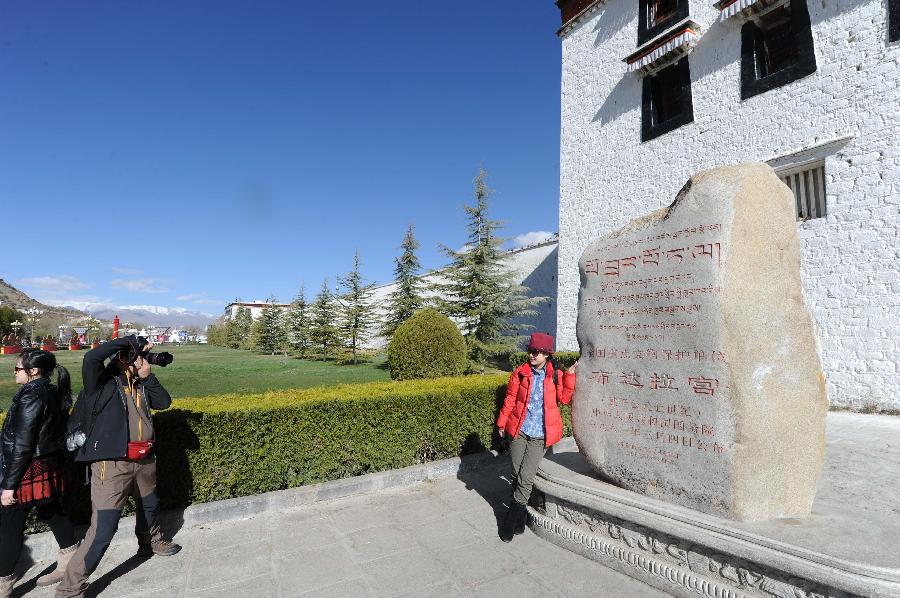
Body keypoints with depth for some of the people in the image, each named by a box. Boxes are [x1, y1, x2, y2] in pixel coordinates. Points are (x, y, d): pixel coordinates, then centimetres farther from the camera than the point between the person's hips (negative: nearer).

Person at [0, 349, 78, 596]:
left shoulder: (31, 397, -21)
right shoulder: (55, 393, 4)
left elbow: (22, 446, -19)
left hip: (30, 471, -9)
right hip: (51, 465, 9)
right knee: (52, 512, 19)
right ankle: (71, 562, 31)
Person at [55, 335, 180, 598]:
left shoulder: (140, 385, 7)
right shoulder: (102, 382, -12)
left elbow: (164, 401, 1)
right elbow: (92, 357, -31)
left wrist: (147, 377, -6)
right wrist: (130, 340, -22)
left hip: (144, 461, 8)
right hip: (112, 465, -7)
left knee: (149, 506, 29)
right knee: (102, 530, -8)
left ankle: (151, 543, 55)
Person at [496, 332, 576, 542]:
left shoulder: (556, 375, 0)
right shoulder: (520, 373, 1)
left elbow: (564, 399, -7)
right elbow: (510, 399, 6)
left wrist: (569, 376, -13)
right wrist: (502, 423, 7)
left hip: (540, 435, -2)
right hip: (519, 431, 2)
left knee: (526, 477, -7)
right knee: (517, 475, 8)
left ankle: (512, 517, 11)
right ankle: (520, 516, 28)